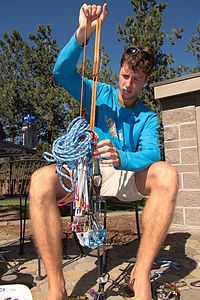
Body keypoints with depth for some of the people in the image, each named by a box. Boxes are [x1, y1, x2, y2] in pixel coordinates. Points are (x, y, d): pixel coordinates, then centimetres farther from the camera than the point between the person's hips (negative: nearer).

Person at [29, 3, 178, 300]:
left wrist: (122, 158, -37)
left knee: (167, 174, -31)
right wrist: (83, 33, -24)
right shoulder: (101, 94, 7)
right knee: (41, 179, -32)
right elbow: (63, 71, -8)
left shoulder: (147, 117, 6)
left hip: (125, 176, 1)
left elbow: (150, 153, -14)